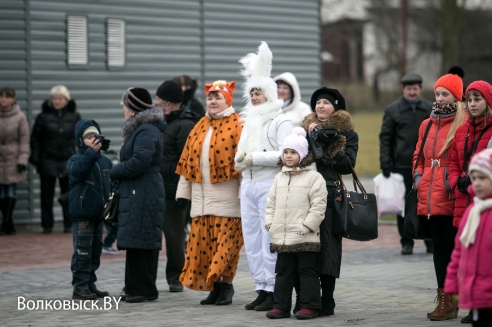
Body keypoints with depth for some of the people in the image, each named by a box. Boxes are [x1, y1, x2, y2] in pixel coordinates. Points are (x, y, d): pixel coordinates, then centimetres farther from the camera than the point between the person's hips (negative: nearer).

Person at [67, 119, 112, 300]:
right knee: (82, 251, -6)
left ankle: (90, 284, 21)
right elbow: (76, 170, -30)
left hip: (99, 214, 6)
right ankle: (80, 286, -1)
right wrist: (91, 152, -37)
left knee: (96, 250, 12)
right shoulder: (76, 159, -7)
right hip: (82, 215, -6)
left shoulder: (105, 161, 10)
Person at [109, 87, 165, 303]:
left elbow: (139, 162, -23)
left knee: (139, 242, -8)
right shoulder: (140, 129, 20)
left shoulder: (146, 131, -14)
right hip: (136, 194, 11)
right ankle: (136, 288, 17)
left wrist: (114, 172, -9)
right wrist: (118, 173, 8)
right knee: (137, 242, 12)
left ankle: (143, 289, -4)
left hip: (142, 195, -11)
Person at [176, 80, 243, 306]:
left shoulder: (237, 126, -4)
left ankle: (226, 286, 4)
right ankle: (213, 287, 13)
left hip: (227, 200, -6)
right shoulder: (200, 127, 15)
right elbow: (187, 162, 17)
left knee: (225, 243, -4)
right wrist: (183, 191, 13)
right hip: (201, 200, 6)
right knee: (201, 243, 5)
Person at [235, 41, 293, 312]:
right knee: (251, 239, 8)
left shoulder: (280, 121, -5)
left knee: (269, 239, -9)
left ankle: (273, 292, -4)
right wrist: (240, 159, 6)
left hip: (270, 185, -8)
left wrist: (255, 157, -15)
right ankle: (261, 289, 15)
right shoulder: (249, 120, 19)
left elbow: (286, 154, -17)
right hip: (248, 185, 8)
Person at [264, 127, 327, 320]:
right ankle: (281, 306, 16)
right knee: (283, 272, 11)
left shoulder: (314, 177, -6)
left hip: (304, 238, -6)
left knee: (307, 271, 1)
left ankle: (310, 306, 6)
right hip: (281, 237, 6)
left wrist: (306, 226, -14)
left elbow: (318, 206, -11)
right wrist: (270, 223, 6)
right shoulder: (279, 178, 13)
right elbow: (271, 203, 18)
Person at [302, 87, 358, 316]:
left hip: (331, 195, -3)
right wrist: (311, 139, -4)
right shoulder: (307, 129, 18)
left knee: (327, 247, -5)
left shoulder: (346, 133, 7)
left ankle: (327, 301, 1)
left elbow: (348, 165, -3)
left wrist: (330, 146, -10)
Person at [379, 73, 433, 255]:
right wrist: (385, 164, -6)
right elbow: (385, 138, 2)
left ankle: (431, 241, 16)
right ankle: (406, 243, 11)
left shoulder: (430, 110, 9)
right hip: (401, 165, -1)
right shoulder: (392, 110, 4)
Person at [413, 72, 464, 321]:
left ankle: (451, 301, 1)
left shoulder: (464, 125, -4)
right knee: (438, 246, 9)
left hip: (452, 198, -6)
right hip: (430, 198, 6)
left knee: (451, 246, -4)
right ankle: (443, 299, 15)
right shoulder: (427, 125, 17)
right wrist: (418, 175, 10)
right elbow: (419, 155, 25)